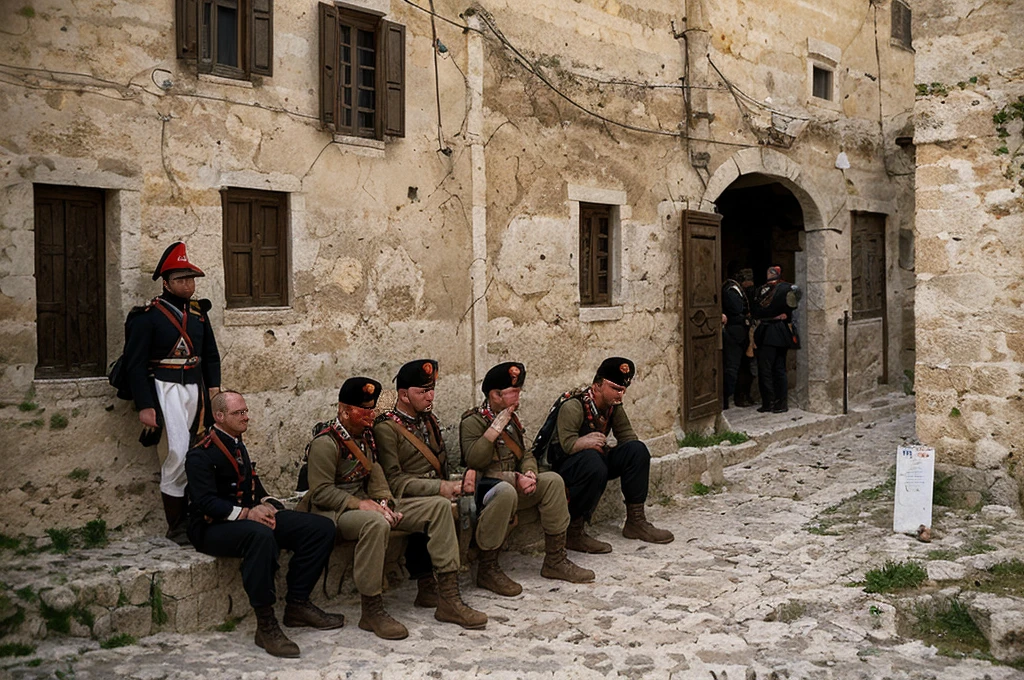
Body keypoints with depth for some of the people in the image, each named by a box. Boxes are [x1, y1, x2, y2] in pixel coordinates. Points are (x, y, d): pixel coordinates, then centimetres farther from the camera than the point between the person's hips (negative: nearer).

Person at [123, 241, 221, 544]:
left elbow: (211, 354, 20)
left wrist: (213, 387, 8)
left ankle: (190, 518, 15)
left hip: (196, 387, 5)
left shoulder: (199, 311, 11)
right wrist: (145, 406, -11)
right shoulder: (149, 315, -5)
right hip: (166, 388, -5)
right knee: (179, 452, -13)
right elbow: (135, 363, -6)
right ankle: (176, 526, -2)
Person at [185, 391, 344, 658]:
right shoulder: (201, 455, -9)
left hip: (251, 517, 9)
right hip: (213, 527, -8)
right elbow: (205, 501, -19)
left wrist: (266, 504, -3)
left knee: (322, 527, -9)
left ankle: (297, 604, -2)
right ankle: (266, 625, -36)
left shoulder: (238, 446, 19)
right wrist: (245, 513, -26)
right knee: (261, 535, -43)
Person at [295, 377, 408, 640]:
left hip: (360, 503, 8)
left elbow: (375, 473, 10)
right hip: (329, 512, -8)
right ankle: (372, 612, -27)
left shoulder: (365, 435, 13)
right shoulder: (325, 442, -13)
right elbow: (321, 491, -18)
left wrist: (383, 501, -9)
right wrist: (358, 504, -25)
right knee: (376, 524, -34)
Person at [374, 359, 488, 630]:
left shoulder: (428, 420, 19)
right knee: (439, 506, -35)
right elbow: (394, 480, -14)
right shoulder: (386, 427, -6)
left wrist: (456, 482, 3)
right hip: (400, 503, -8)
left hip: (433, 496, 8)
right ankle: (449, 599, -34)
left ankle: (427, 586, -12)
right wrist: (439, 488, -20)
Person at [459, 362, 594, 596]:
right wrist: (497, 426, -21)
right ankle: (487, 569, -27)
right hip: (484, 487, -8)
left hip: (515, 483, 8)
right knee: (506, 491, -40)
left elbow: (526, 454, 15)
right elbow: (474, 460, -22)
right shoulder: (473, 421, -7)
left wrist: (529, 473, -8)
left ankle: (555, 560, -8)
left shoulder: (512, 419, 17)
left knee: (553, 480, -15)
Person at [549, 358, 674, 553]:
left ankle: (635, 521, -4)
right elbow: (568, 445, -29)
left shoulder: (614, 407, 4)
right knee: (594, 465, -40)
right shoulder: (572, 407, -19)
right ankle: (574, 533, -25)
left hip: (598, 459, 7)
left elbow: (628, 436, 2)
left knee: (637, 450, -12)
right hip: (567, 465, -7)